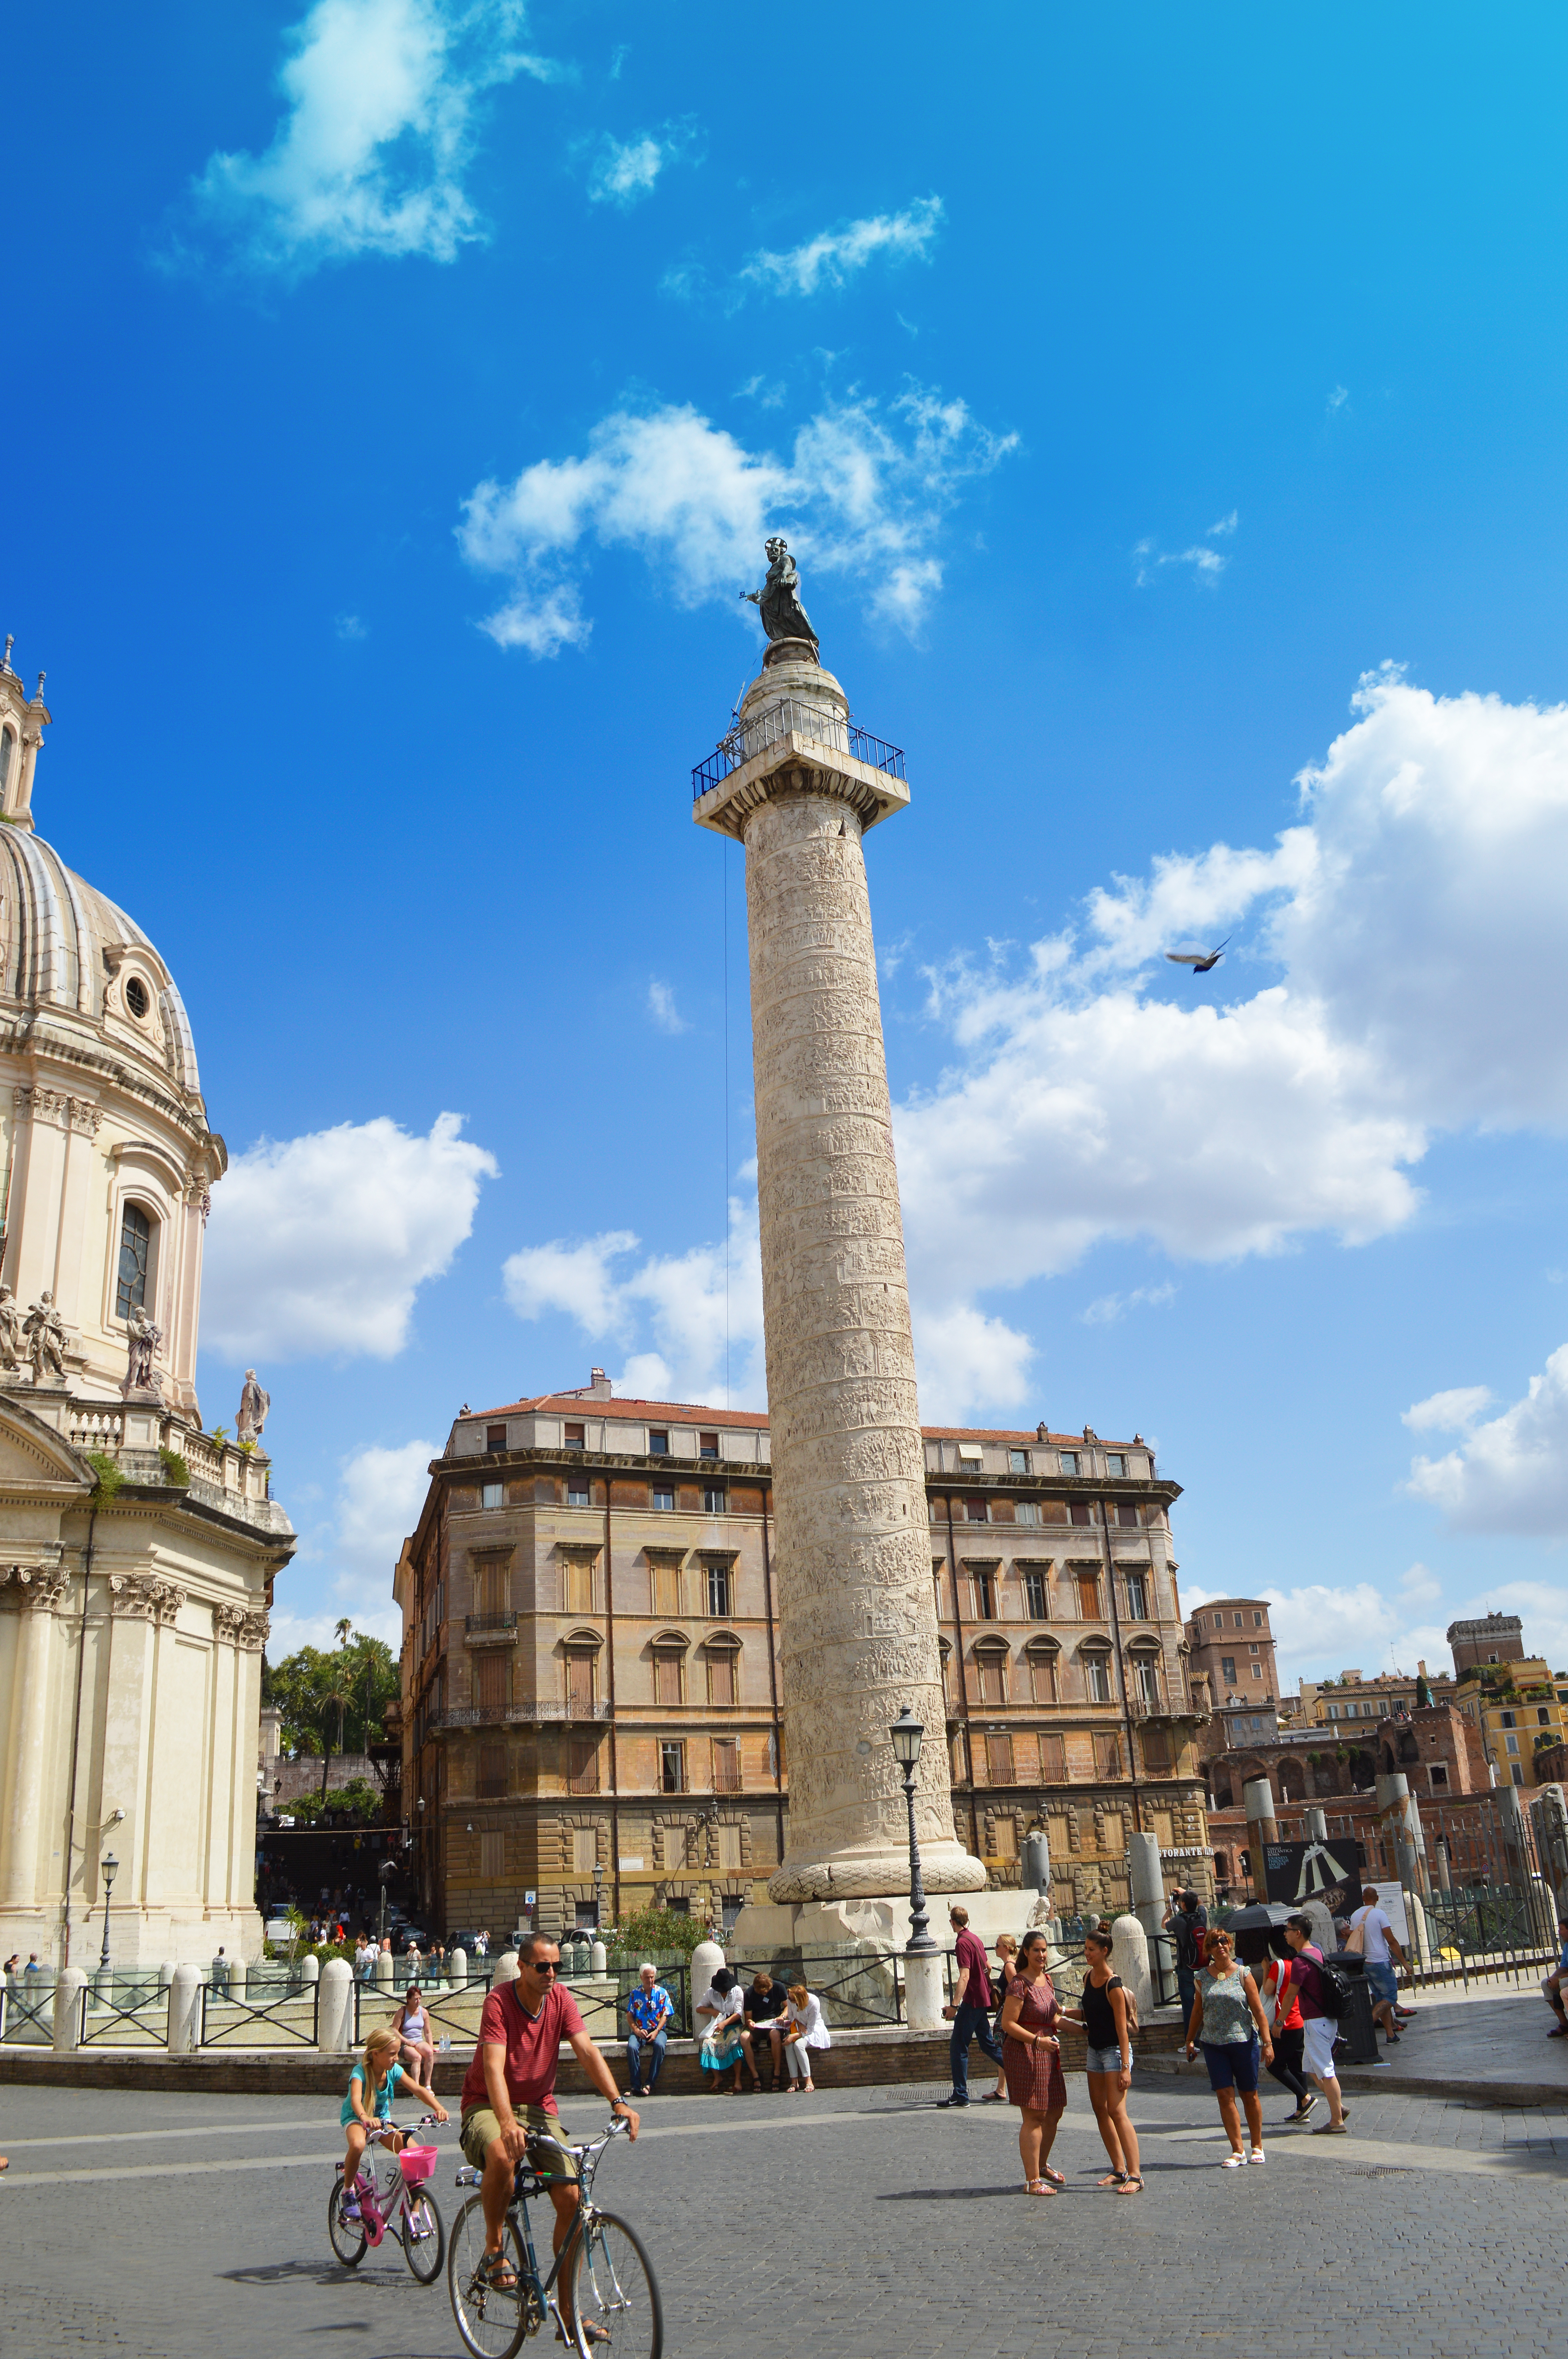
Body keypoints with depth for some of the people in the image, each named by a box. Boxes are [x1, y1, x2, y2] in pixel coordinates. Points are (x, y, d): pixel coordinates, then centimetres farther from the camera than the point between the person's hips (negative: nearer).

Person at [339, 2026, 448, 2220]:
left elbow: (418, 2090, -22)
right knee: (358, 2145, -41)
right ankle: (348, 2191, -12)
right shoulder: (360, 2071, -27)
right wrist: (365, 2117, -68)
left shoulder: (394, 2070, -14)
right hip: (355, 2117, -4)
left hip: (382, 2117, 4)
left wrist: (438, 2108, -40)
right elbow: (356, 2098, -46)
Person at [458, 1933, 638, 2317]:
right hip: (489, 2106, -4)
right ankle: (494, 2249, -13)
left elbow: (587, 2052, -13)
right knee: (502, 2155, -38)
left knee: (571, 2198, -10)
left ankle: (568, 2312, 2)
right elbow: (494, 2068, -30)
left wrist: (618, 2102, -28)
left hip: (539, 2107, 5)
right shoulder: (500, 2001, -19)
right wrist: (507, 2123, -46)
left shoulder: (561, 1998, -5)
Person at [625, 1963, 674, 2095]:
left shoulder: (662, 1993, 6)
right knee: (631, 2047, -31)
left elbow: (665, 2015, 1)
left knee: (660, 2045, -34)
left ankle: (650, 2084, -30)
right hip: (640, 2031, 1)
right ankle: (636, 2086, -27)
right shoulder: (635, 1994, 9)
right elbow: (630, 2015, 5)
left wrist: (656, 2032, -14)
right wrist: (637, 2031, -12)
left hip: (658, 2030, -1)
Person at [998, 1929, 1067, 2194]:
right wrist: (1038, 2040, -24)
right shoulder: (1019, 1984, -16)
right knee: (1033, 2117, -5)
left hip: (1047, 2053, 9)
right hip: (1024, 2053, -9)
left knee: (1054, 2113, 17)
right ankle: (1032, 2181, 3)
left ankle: (1042, 2166, 36)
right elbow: (1008, 2024, -19)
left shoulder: (1047, 1980, 10)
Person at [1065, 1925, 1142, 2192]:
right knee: (1100, 2110, 10)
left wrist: (1125, 2067, -21)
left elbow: (1122, 2029, -19)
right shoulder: (1088, 1978, 5)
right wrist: (1064, 2012, 2)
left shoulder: (1113, 1985, -19)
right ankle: (1119, 2170, 18)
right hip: (1095, 2050, 9)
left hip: (1115, 2050, -9)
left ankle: (1135, 2175, -10)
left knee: (1117, 2111, -13)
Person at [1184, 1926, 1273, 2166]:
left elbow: (1258, 2010, -3)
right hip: (1214, 2044, 2)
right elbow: (1197, 2011, 13)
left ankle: (1257, 2147, 23)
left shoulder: (1243, 1974, -2)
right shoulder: (1203, 1977, 5)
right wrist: (1190, 2040, 12)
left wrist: (1267, 2042, -8)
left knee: (1249, 2095, 7)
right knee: (1225, 2095, -4)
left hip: (1243, 2041, -2)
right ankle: (1237, 2151, 1)